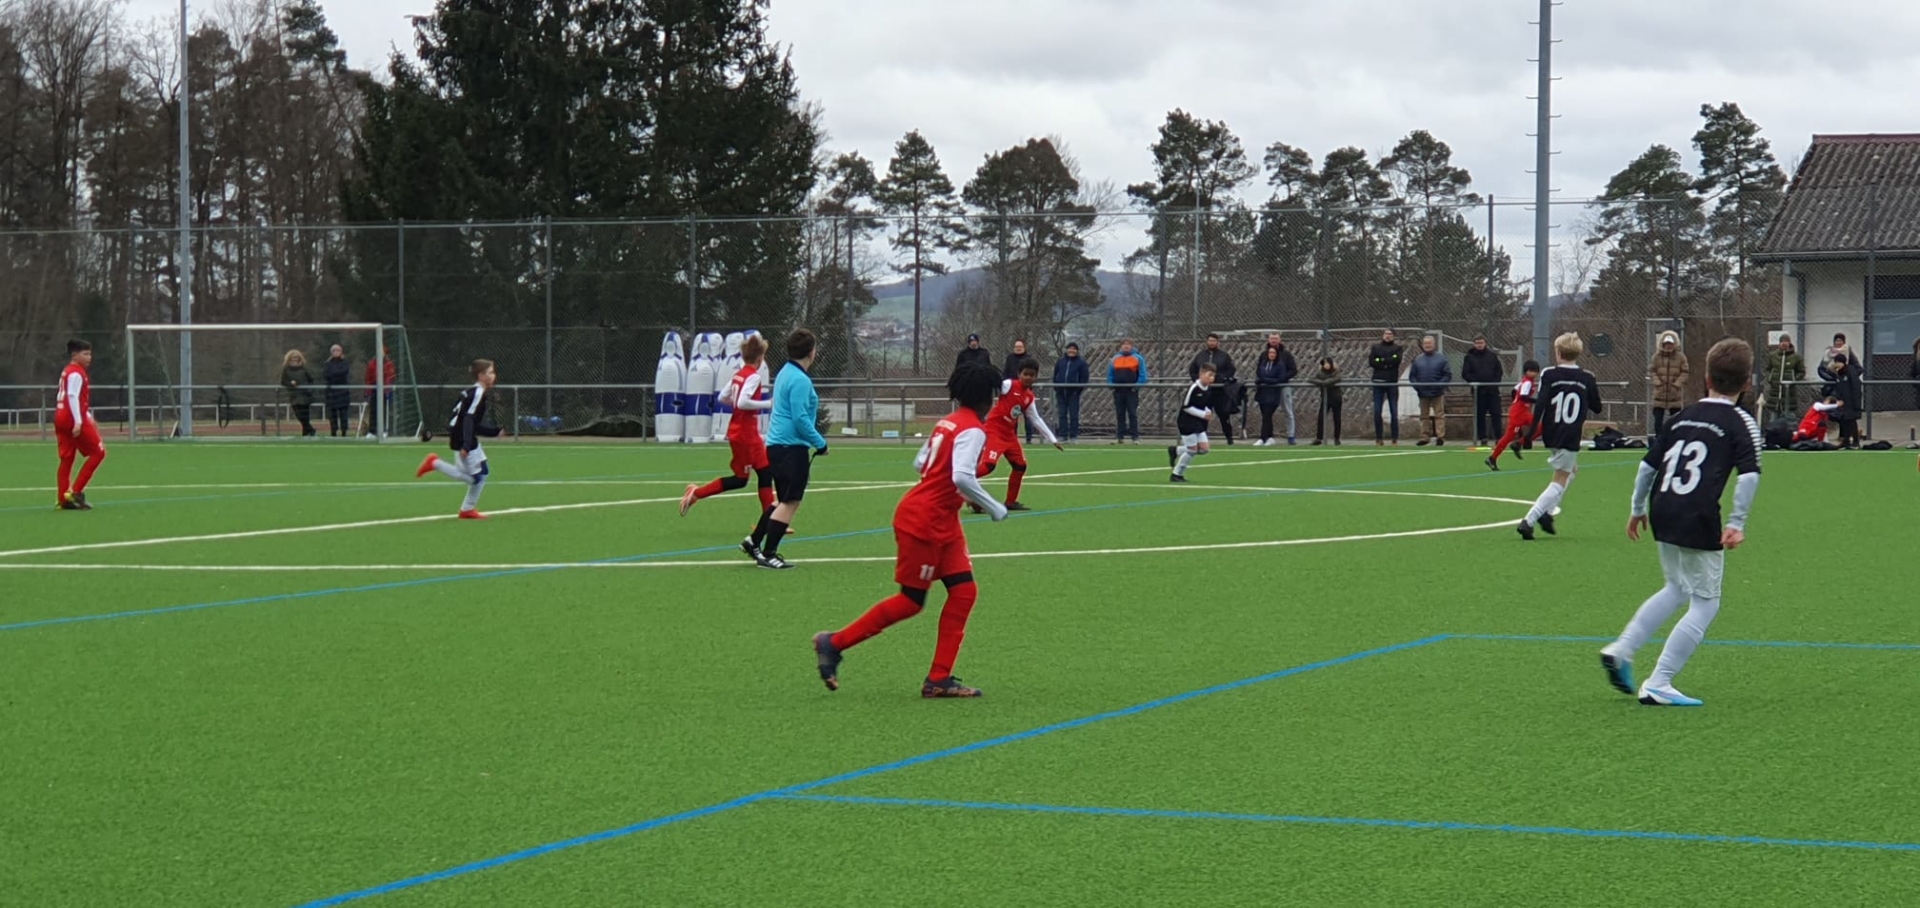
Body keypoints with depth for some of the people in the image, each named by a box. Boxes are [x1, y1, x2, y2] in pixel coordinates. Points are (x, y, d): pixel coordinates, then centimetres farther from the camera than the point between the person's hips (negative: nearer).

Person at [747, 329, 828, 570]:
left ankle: (754, 542, 21)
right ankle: (767, 554, -6)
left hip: (777, 445, 10)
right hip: (793, 448, -10)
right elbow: (800, 418, -20)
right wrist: (820, 443, -11)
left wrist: (815, 441, 22)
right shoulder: (800, 380, -16)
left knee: (784, 500, 19)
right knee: (790, 502, -6)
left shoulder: (785, 373, 14)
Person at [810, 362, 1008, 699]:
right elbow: (962, 477, -31)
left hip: (942, 524, 9)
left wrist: (970, 497, 18)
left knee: (964, 591, 4)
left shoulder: (948, 423, 9)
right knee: (911, 601, 1)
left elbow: (921, 463, 15)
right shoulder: (972, 431, -18)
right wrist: (994, 508, -19)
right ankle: (834, 643, 12)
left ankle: (939, 679, 5)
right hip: (923, 522, -9)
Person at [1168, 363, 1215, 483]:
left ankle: (1175, 450, 20)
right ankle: (1177, 474, 10)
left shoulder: (1209, 390, 3)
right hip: (1187, 422, -8)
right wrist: (1203, 414, -21)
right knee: (1192, 450, -6)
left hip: (1198, 423, 8)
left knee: (1204, 448, 2)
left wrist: (1209, 412, -5)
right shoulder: (1193, 388, -22)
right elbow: (1186, 407, -21)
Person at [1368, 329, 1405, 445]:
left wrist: (1381, 361, -8)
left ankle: (1395, 438, 2)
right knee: (1377, 411, -2)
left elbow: (1397, 360, -10)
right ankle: (1379, 438, 4)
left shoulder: (1397, 348, 9)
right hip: (1378, 382, 1)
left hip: (1392, 383, -1)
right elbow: (1371, 362, -3)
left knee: (1394, 411, -1)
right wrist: (1388, 363, -9)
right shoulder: (1376, 347, 12)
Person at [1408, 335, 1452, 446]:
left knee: (1439, 415, -4)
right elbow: (1412, 376, 9)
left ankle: (1440, 436, -4)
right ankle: (1424, 437, 13)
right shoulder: (1418, 360, 8)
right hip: (1423, 393, 3)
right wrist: (1417, 386, -6)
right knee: (1424, 416, 8)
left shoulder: (1441, 359, 0)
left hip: (1438, 393, -3)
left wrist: (1440, 385, -15)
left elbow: (1448, 375, -3)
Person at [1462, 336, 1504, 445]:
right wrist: (1474, 382, -12)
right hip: (1478, 390, -1)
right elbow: (1465, 373, 1)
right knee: (1480, 415, 2)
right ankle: (1482, 438, 7)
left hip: (1492, 390, 1)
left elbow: (1499, 371, 8)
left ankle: (1498, 437, -1)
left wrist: (1495, 382, -6)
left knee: (1496, 413, -2)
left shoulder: (1492, 355, 8)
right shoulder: (1470, 357, 4)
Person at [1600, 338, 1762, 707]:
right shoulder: (1741, 423, -1)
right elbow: (1749, 475, -15)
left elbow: (1648, 464, 17)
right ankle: (1658, 685, -1)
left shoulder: (1683, 416, 14)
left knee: (1677, 590, 27)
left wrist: (1638, 508, 27)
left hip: (1662, 515, 7)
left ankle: (1621, 649, 17)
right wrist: (1737, 523, -13)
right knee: (1705, 604, 4)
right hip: (1698, 522, -7)